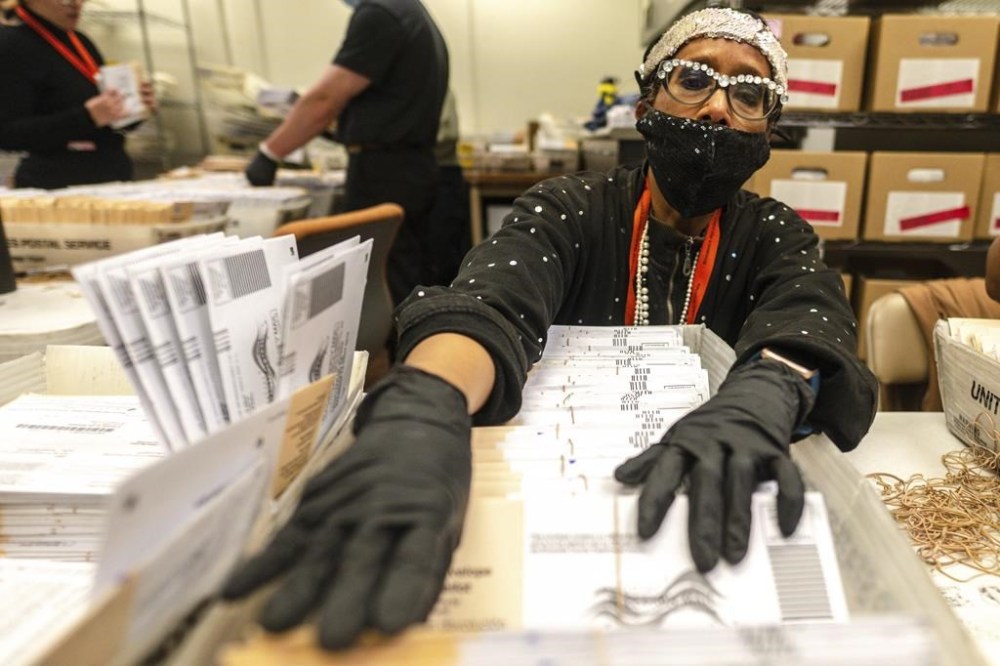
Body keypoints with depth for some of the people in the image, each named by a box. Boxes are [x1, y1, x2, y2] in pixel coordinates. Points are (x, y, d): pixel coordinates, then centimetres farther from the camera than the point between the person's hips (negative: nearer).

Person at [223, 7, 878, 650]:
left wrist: (760, 399, -42)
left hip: (715, 505, 3)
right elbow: (489, 302, -24)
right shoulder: (569, 209, -5)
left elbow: (811, 320, -19)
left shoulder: (775, 234, 2)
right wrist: (422, 409, -46)